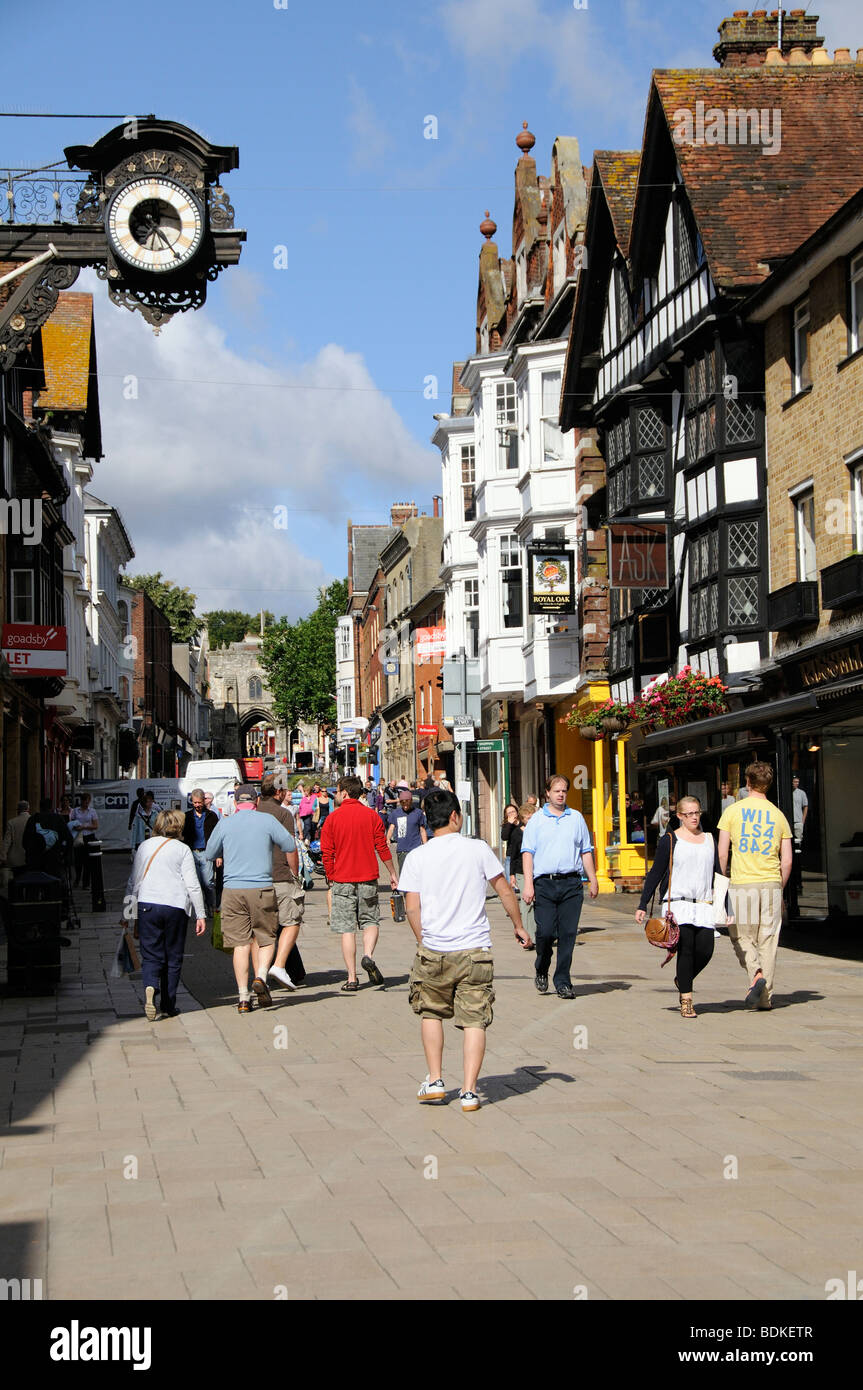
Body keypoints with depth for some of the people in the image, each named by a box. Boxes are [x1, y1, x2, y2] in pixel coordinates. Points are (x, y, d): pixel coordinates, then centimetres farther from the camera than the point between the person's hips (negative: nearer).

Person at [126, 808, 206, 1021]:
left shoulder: (144, 846, 12)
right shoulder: (182, 849, 2)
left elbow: (133, 882, 14)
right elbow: (193, 885, -2)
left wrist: (130, 914, 20)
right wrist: (200, 915, 2)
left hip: (147, 905, 2)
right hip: (175, 906, -2)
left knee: (151, 955, 2)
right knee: (173, 957, 9)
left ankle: (150, 987, -27)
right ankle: (168, 1006, 9)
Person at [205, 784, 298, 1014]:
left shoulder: (224, 824, 3)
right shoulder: (267, 821, -1)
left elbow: (210, 854, 13)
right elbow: (290, 846, 3)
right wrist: (293, 872, 19)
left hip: (233, 890, 1)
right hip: (262, 889, -1)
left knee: (241, 943, 3)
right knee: (265, 938, 12)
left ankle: (243, 998, 1)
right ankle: (261, 977, -12)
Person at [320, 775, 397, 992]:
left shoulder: (332, 819, -2)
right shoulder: (371, 816, 1)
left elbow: (326, 853, -2)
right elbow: (382, 847, 2)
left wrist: (331, 878, 11)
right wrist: (392, 874, 12)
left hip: (342, 880, -1)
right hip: (368, 878, 1)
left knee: (347, 929, 2)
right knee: (370, 921, 14)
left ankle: (352, 979, -1)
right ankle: (368, 955, -14)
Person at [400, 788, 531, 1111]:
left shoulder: (416, 857, -1)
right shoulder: (477, 848, -1)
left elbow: (412, 908, -4)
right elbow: (505, 891, 5)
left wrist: (424, 941, 10)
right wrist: (519, 927, 18)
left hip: (434, 951, 1)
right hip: (476, 951, -1)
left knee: (431, 1012, 20)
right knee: (474, 1020, 5)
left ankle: (435, 1082, 18)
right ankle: (469, 1090, -1)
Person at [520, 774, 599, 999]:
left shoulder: (576, 818, 13)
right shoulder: (536, 820, 7)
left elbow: (586, 851, 17)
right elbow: (527, 853, 2)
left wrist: (593, 880, 11)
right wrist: (528, 885, -7)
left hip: (571, 883, 2)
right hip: (544, 882, -2)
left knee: (568, 933, -3)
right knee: (545, 932, -8)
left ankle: (563, 982, 4)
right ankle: (542, 971, 19)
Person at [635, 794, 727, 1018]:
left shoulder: (709, 840, 16)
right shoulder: (670, 840, 4)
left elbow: (717, 874, 21)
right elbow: (655, 874, 5)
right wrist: (642, 906, 1)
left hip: (704, 905, 4)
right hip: (677, 902, -3)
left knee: (705, 950, -9)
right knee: (686, 947, -13)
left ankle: (683, 980, 20)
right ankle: (686, 1000, -5)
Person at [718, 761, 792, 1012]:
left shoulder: (733, 811, 0)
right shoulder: (778, 815, 7)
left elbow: (722, 854, -3)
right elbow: (786, 861, 4)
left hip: (742, 883, -2)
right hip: (771, 882, 2)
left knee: (741, 937, 10)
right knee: (768, 940, 7)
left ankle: (756, 974, -16)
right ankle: (765, 996, 8)